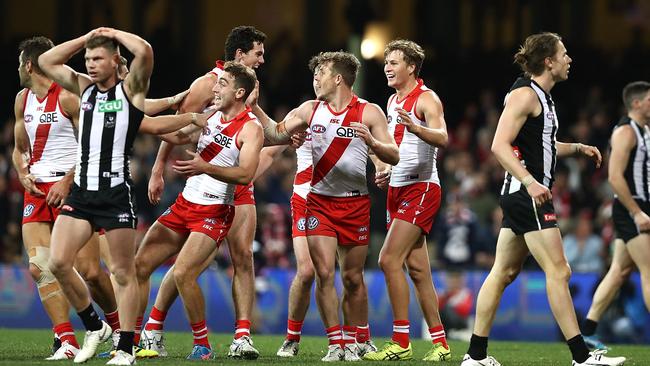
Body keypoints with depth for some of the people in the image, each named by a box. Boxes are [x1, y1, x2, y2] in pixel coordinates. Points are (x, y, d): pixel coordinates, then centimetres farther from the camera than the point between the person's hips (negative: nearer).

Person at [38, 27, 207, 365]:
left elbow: (145, 52, -17)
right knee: (58, 263, -4)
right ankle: (94, 327, 14)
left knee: (123, 272, -2)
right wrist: (87, 38, 13)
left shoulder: (130, 89, -1)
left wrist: (116, 34, 0)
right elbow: (46, 62, 19)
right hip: (81, 192, 5)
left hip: (116, 193, -5)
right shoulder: (84, 87, 15)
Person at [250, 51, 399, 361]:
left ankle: (358, 340, 21)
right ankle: (336, 343, -3)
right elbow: (276, 134, 12)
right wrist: (254, 107, 1)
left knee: (353, 277, 5)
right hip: (320, 203, 2)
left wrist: (371, 142, -27)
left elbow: (393, 156, -8)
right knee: (324, 272, -11)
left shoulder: (369, 112, -4)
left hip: (355, 204, -2)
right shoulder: (310, 110, 6)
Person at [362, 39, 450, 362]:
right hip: (398, 189, 9)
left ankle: (400, 342, -14)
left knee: (389, 259, -17)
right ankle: (440, 343, 12)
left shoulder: (426, 99, -10)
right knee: (417, 269, 7)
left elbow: (442, 138, -27)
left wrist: (416, 128, -45)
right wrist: (384, 170, 15)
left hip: (421, 189, -9)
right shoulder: (393, 101, 15)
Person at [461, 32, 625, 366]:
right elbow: (499, 145, -22)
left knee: (504, 273, 9)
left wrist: (578, 148, 19)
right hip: (527, 195, -10)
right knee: (558, 272, -10)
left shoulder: (541, 96, 17)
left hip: (524, 195, 10)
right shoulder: (525, 94, -13)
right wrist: (530, 182, -30)